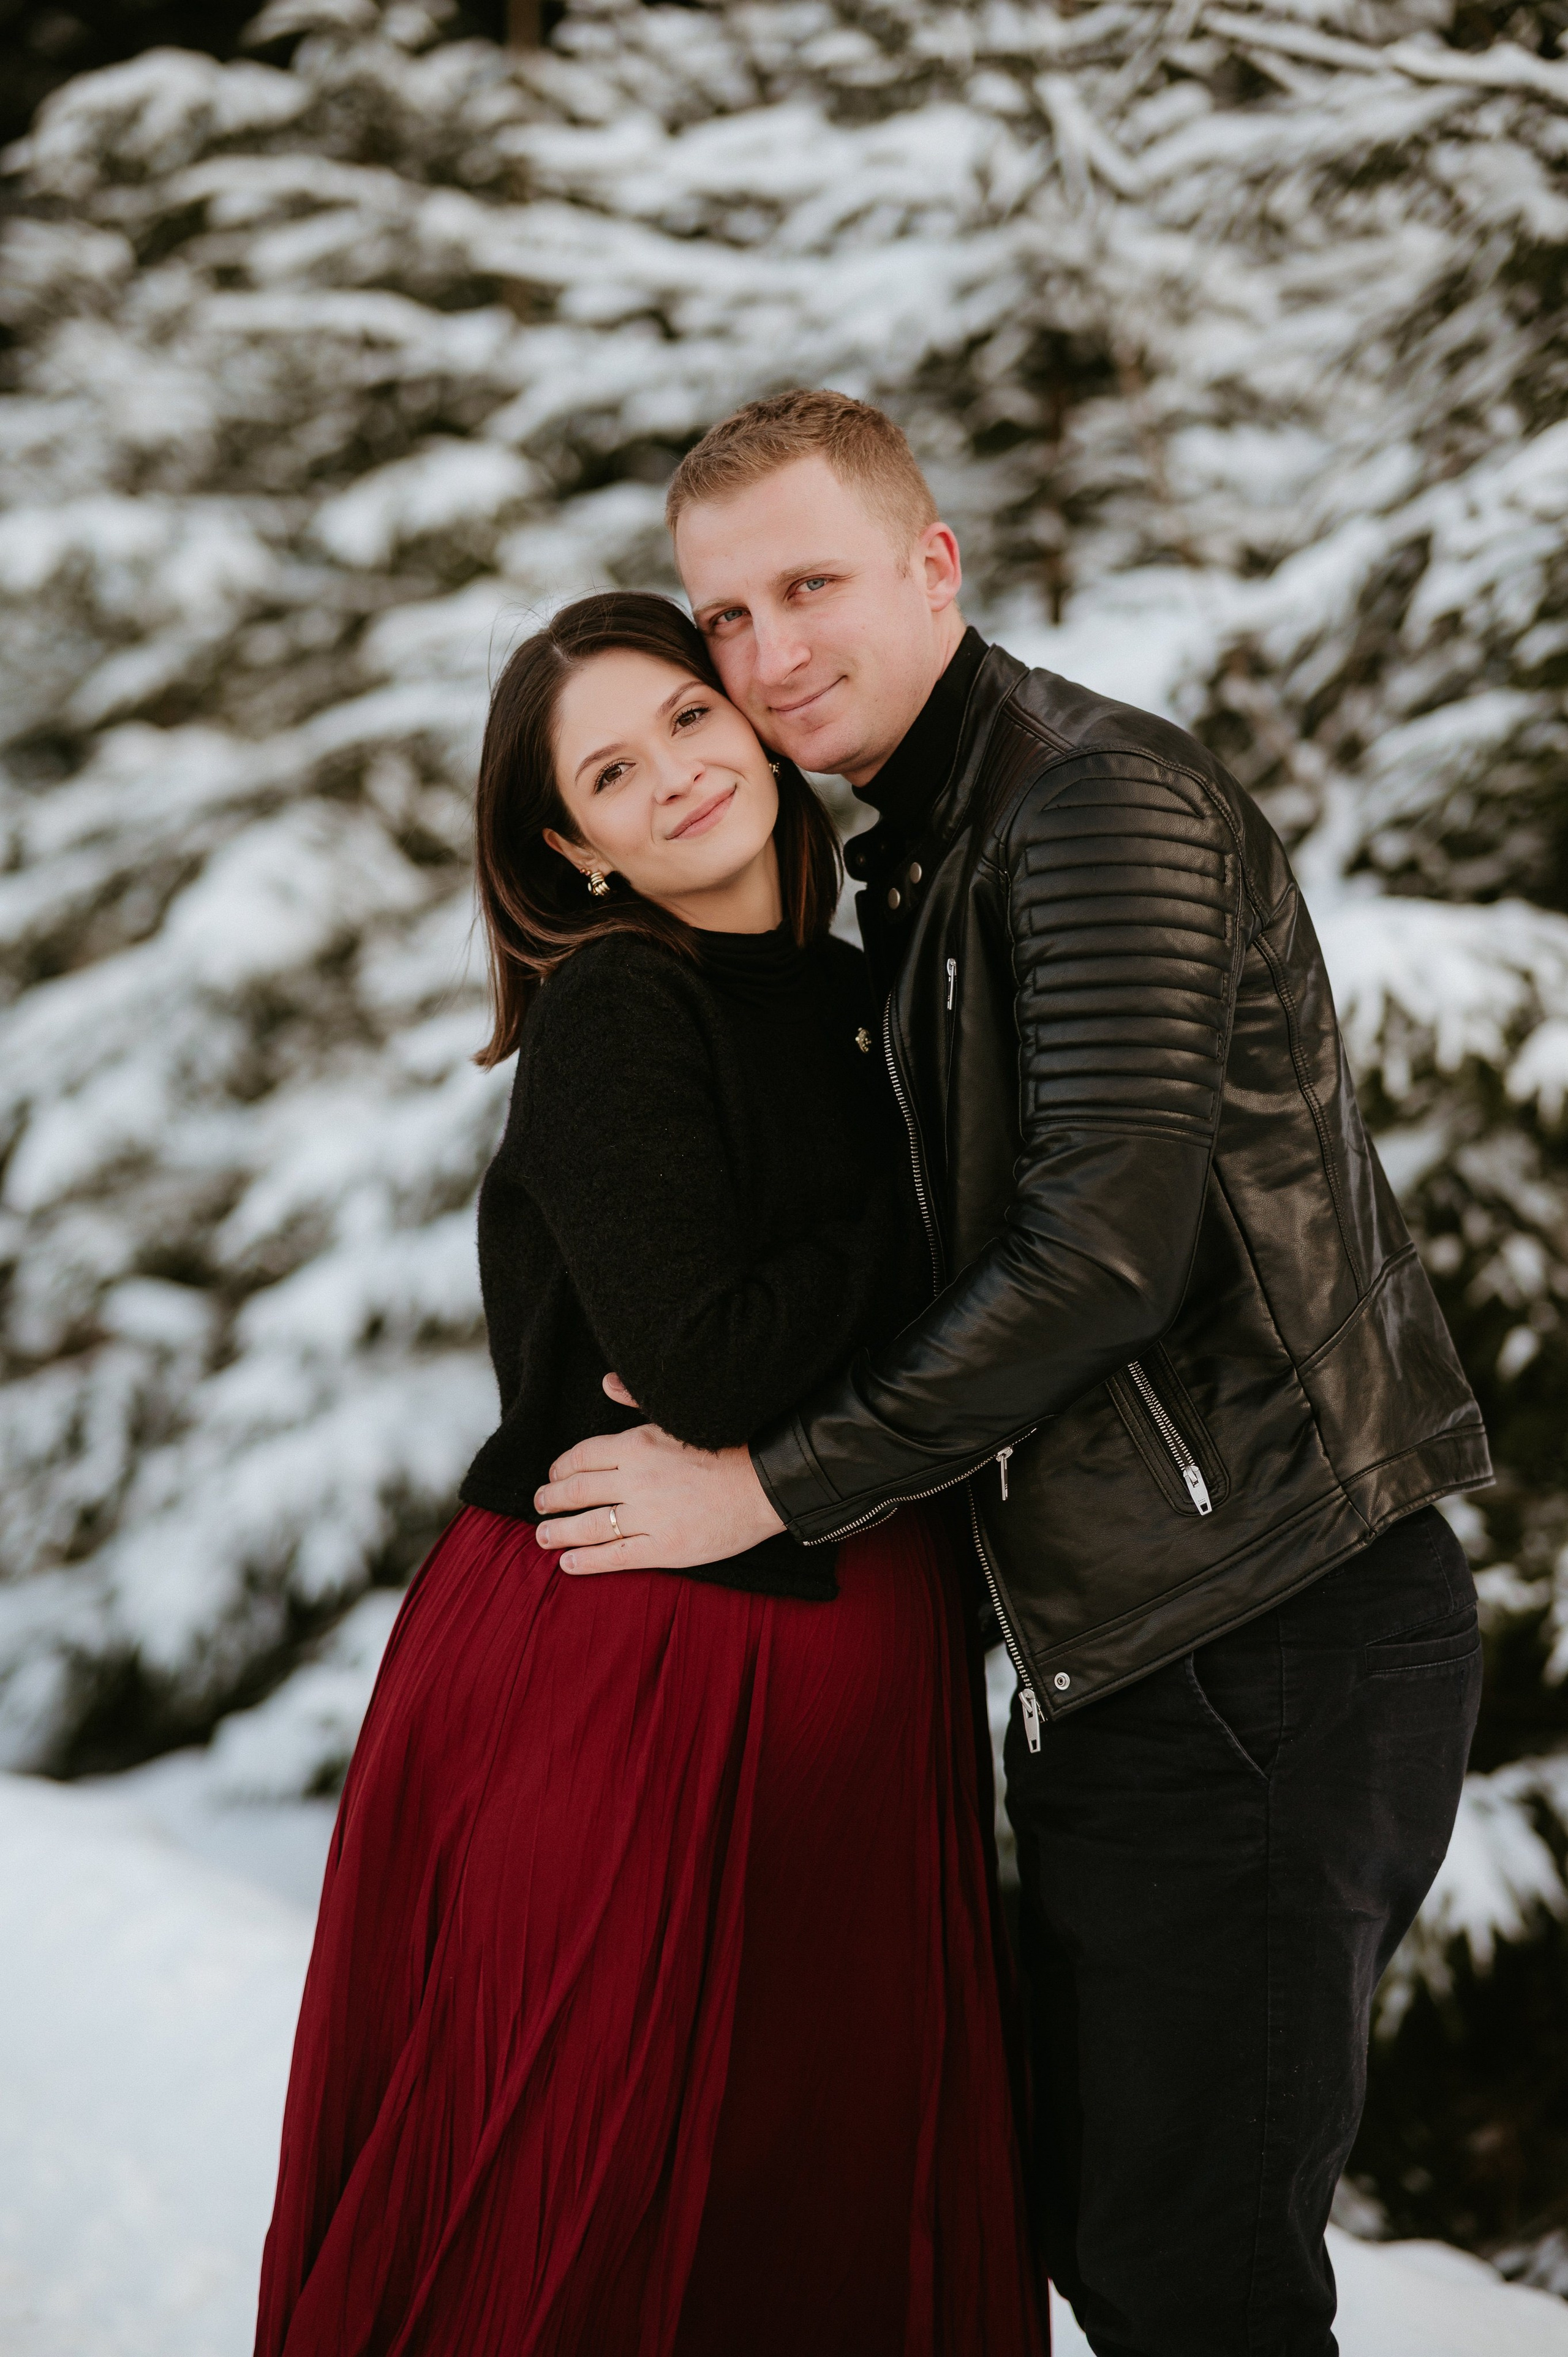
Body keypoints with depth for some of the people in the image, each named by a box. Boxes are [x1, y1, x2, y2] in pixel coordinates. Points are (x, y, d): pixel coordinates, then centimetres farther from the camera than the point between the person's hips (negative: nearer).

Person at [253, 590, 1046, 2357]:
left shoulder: (845, 994, 11)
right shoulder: (609, 1012, -11)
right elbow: (706, 1366, -22)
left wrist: (763, 1347, -7)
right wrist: (911, 1218, -7)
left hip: (853, 1671, 7)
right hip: (616, 1673, -6)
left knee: (844, 2207, 10)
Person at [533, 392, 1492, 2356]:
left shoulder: (1100, 800, -13)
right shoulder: (924, 867, 18)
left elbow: (1106, 1247, -23)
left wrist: (769, 1482, -16)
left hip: (1262, 1656, -10)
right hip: (1133, 1657, 10)